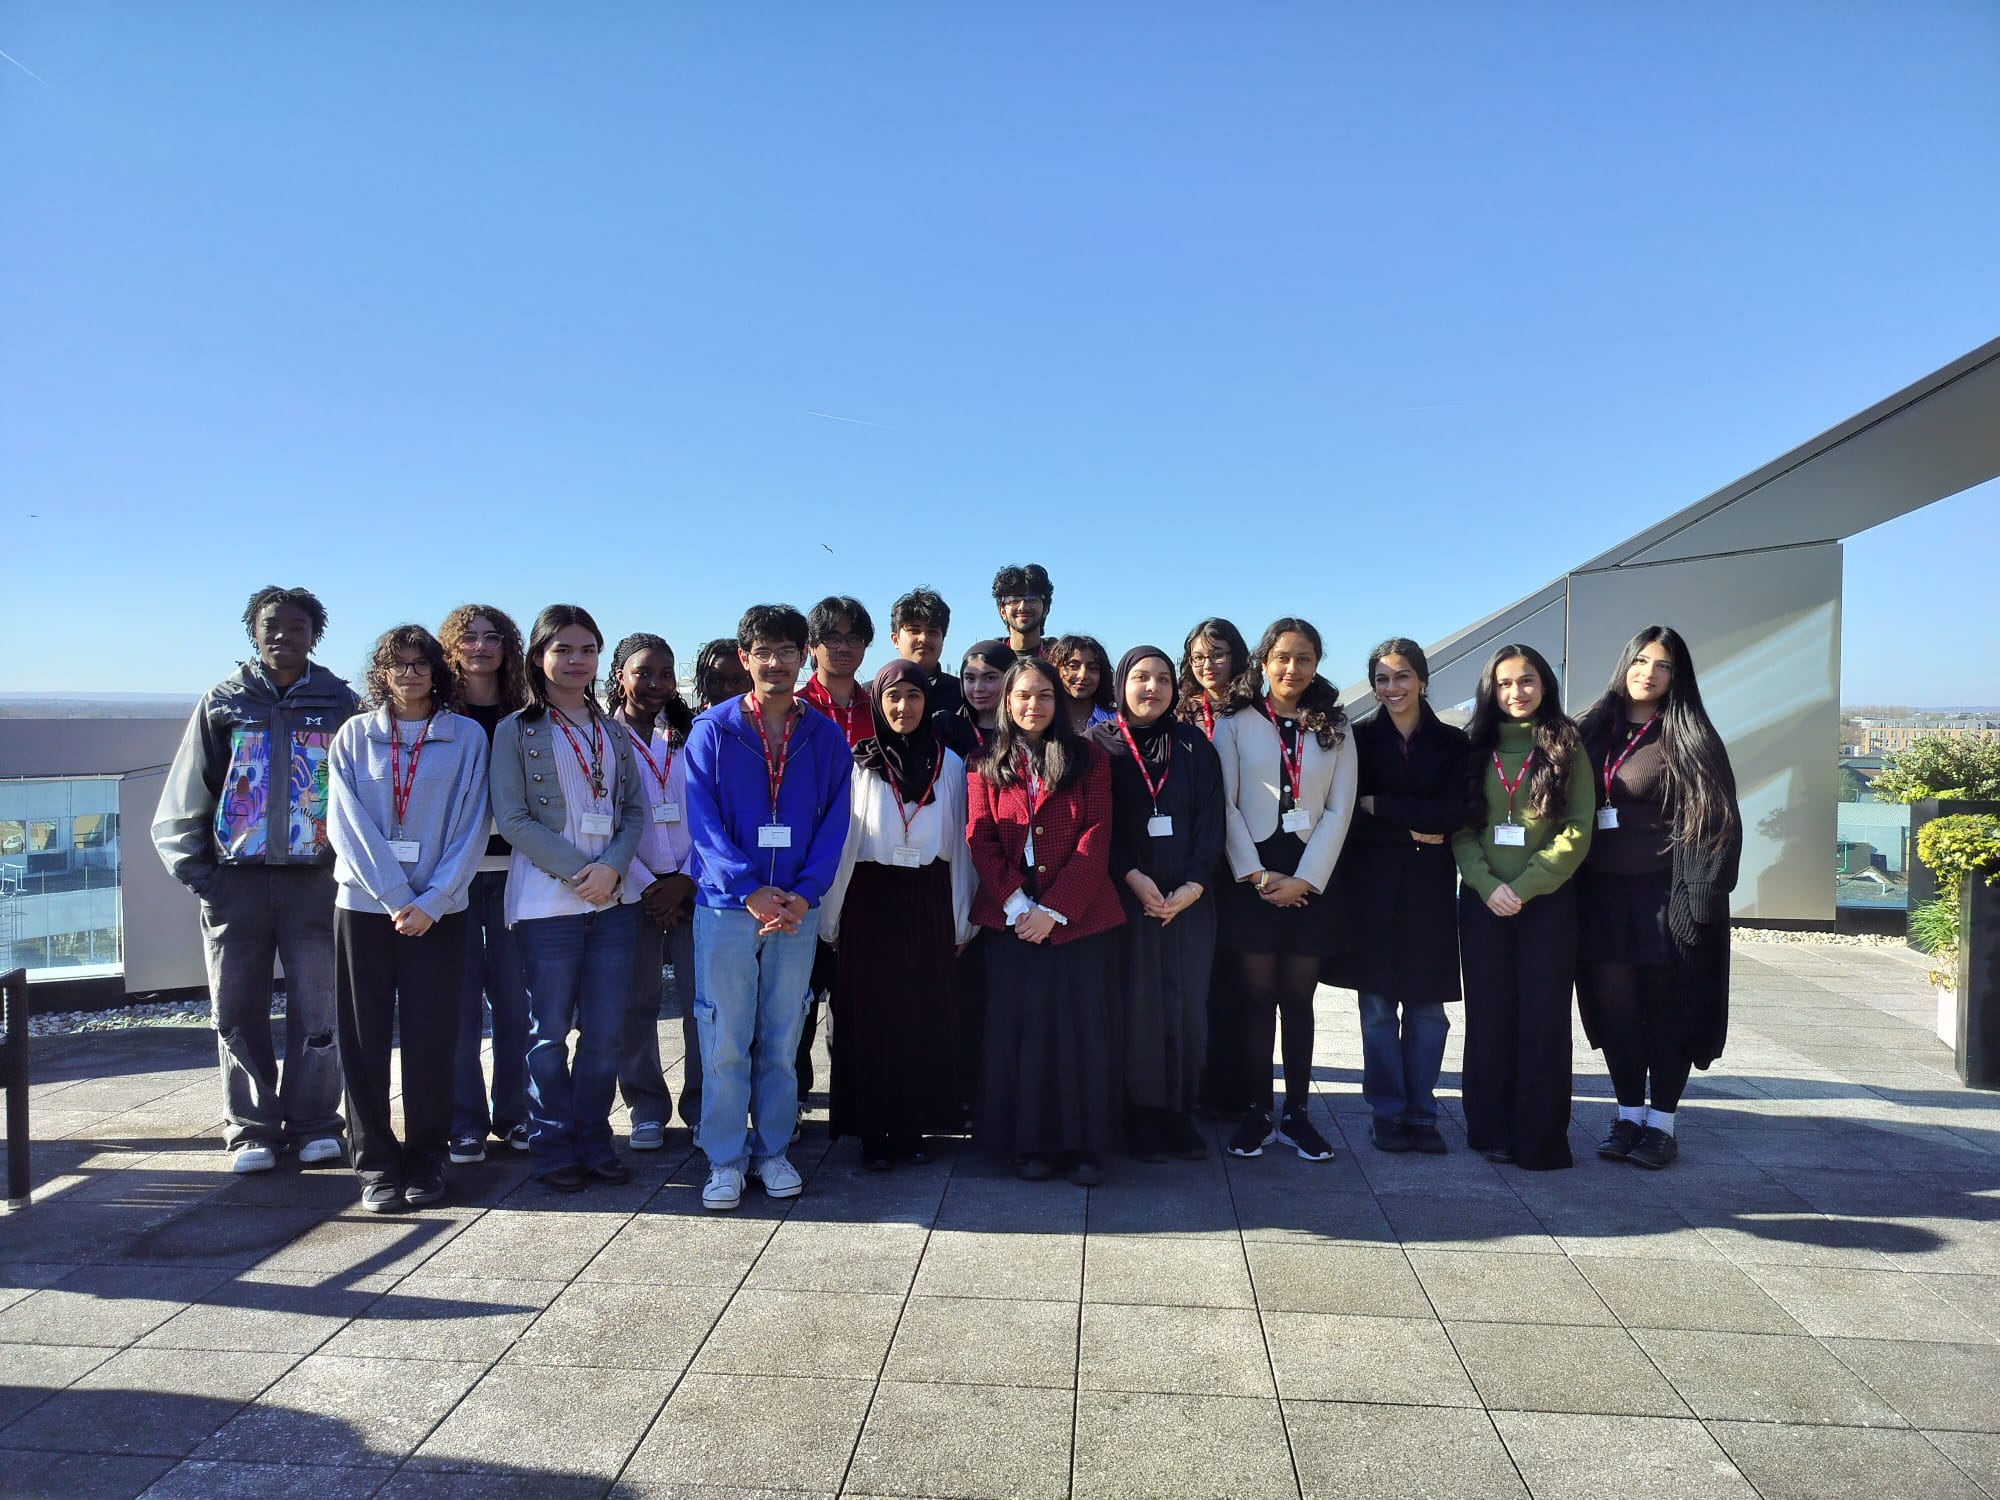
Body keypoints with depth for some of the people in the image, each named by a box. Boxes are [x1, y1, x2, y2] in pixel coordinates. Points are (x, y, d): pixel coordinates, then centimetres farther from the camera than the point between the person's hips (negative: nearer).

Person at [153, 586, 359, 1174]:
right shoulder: (224, 702, 7)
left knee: (317, 1010, 0)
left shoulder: (338, 702, 4)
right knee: (238, 1012, 5)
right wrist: (196, 873, 2)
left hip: (314, 881, -1)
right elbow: (184, 799, 9)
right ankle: (252, 1130, 16)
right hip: (236, 880, 2)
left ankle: (314, 1124, 13)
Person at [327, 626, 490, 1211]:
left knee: (430, 1040, 2)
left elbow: (471, 827, -1)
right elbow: (345, 823, -2)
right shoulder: (355, 735, 6)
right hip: (363, 904, 1)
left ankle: (426, 1161, 15)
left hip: (438, 911, -1)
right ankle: (376, 1165, 14)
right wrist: (395, 896, -12)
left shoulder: (466, 736, 4)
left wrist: (431, 901, -11)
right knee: (365, 1038, 4)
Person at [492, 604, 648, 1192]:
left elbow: (635, 808, 9)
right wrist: (577, 870, -14)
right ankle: (554, 1148, 18)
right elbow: (512, 818, -6)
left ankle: (594, 1142, 20)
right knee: (550, 1032, 5)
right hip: (547, 901, -4)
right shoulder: (517, 730, 1)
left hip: (614, 898, 4)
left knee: (606, 1032, 6)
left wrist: (612, 866, -9)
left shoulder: (614, 731, 14)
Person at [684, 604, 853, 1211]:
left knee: (782, 1039, 9)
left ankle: (773, 1150, 22)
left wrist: (805, 892, -11)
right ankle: (725, 1159, 14)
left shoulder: (825, 736, 6)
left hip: (798, 908, 2)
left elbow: (834, 821, 3)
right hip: (726, 904, -1)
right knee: (725, 1040, 2)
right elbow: (703, 820, -6)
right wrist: (749, 889, -16)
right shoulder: (712, 730, 0)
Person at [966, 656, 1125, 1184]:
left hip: (1078, 916, -1)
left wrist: (1053, 909, -11)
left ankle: (1085, 1145, 11)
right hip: (1010, 917, 1)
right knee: (1018, 1026, 2)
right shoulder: (987, 765, 10)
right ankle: (1029, 1143, 14)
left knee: (1082, 1026, 0)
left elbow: (1095, 838, -3)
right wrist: (1017, 905, -11)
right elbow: (981, 839, 2)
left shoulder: (1088, 759, 5)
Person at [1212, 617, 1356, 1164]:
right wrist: (1257, 875, -10)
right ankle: (1257, 1112, 10)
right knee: (1256, 996, 2)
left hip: (1310, 880, 2)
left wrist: (1304, 879, -8)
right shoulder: (1235, 723, 3)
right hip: (1251, 877, -1)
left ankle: (1297, 1112, 14)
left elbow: (1339, 811, 2)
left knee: (1298, 997, 7)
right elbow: (1225, 804, -3)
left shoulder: (1335, 730, 9)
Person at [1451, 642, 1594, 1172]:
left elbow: (1577, 831, -4)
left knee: (1544, 1018, 0)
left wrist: (1524, 887, -13)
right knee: (1489, 1016, 5)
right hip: (1484, 901, 2)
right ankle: (1492, 1130, 15)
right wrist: (1488, 885, -11)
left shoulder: (1567, 750, 3)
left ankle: (1541, 1139, 9)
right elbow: (1460, 828, 3)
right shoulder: (1474, 749, 8)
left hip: (1548, 902, -2)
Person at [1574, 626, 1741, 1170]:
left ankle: (1661, 1123, 15)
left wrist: (1702, 897, -16)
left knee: (1667, 1008, 4)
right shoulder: (1594, 732, 10)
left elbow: (1715, 820, -8)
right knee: (1614, 1007, 8)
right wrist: (1573, 891, 5)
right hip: (1603, 897, 4)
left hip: (1665, 897, -4)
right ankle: (1629, 1115, 21)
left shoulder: (1686, 739, -4)